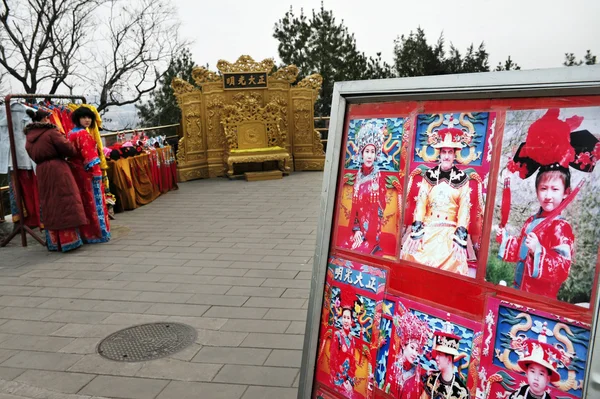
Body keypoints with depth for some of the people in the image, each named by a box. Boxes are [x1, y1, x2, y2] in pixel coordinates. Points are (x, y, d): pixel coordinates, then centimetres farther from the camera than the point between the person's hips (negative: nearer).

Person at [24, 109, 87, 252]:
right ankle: (69, 240, -2)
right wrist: (74, 151, 9)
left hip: (41, 172, 7)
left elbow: (33, 155, 16)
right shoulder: (51, 132, -9)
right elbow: (67, 148, -10)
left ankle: (54, 242, 15)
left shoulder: (29, 137, 12)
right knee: (64, 202, -2)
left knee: (49, 205, 11)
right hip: (57, 169, -7)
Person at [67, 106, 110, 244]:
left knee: (82, 202, 12)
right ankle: (99, 233, 4)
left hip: (76, 172, 9)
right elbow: (89, 155, -20)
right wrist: (96, 171, -19)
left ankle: (85, 234, 18)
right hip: (87, 172, -9)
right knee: (93, 201, -2)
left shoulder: (70, 134, 13)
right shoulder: (83, 134, -14)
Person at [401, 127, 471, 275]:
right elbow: (421, 201, 2)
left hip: (450, 229, -1)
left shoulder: (462, 178, 4)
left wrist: (461, 231, -11)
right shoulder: (429, 175, 7)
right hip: (428, 227, 2)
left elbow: (465, 206, -1)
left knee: (451, 261, -13)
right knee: (415, 256, -6)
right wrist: (417, 224, -8)